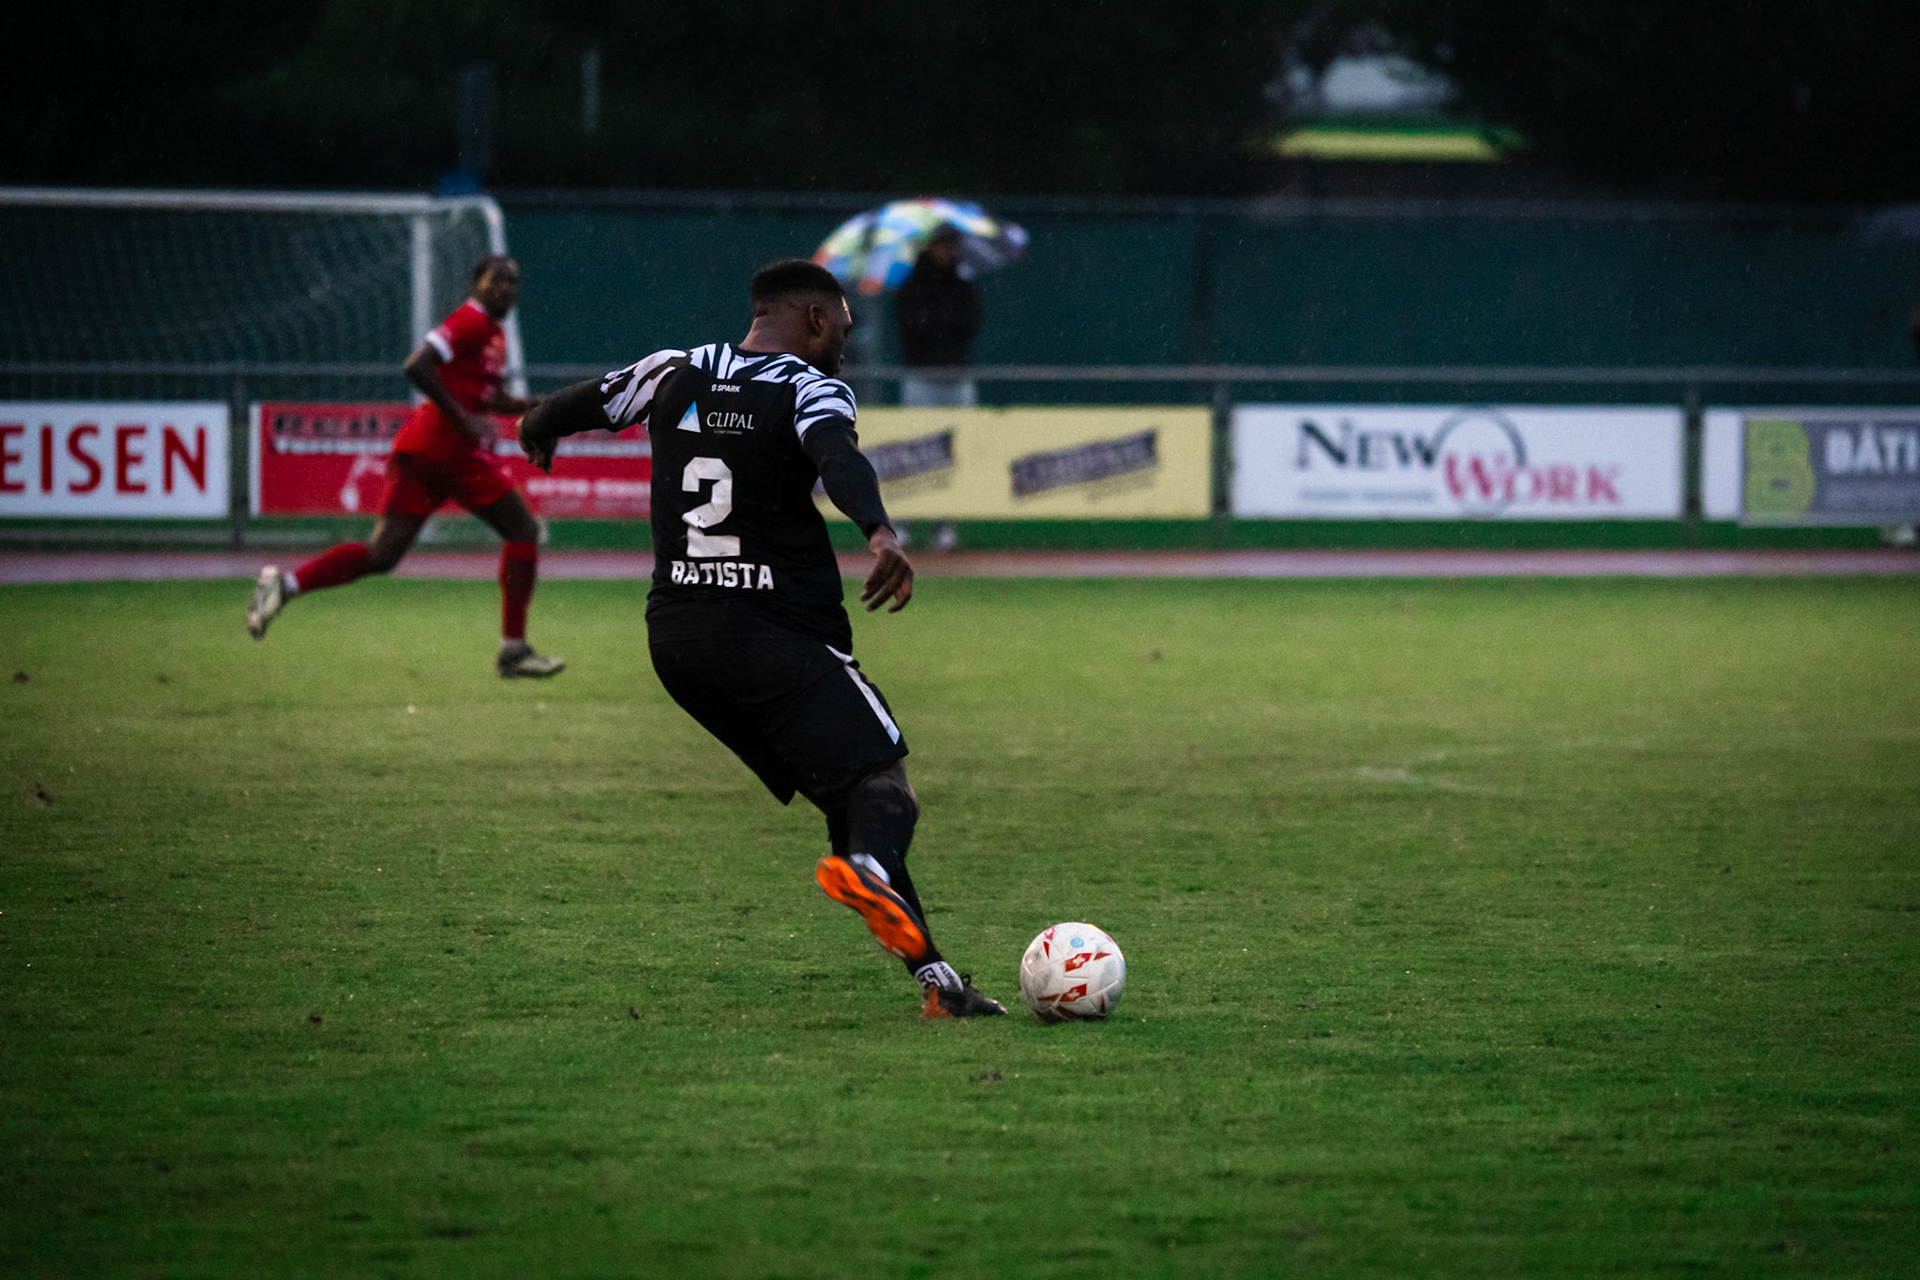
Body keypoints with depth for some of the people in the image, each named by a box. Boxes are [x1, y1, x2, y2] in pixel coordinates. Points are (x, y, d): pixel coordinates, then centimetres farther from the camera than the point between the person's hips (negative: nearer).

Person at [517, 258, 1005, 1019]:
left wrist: (537, 433, 50)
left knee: (839, 795, 10)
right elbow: (838, 458, -28)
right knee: (883, 786, -13)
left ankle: (932, 975, 1)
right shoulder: (810, 390, -6)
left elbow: (578, 406, 27)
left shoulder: (675, 376, 12)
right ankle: (869, 865, -50)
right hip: (779, 635, -7)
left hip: (675, 636, 7)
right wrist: (879, 533, -45)